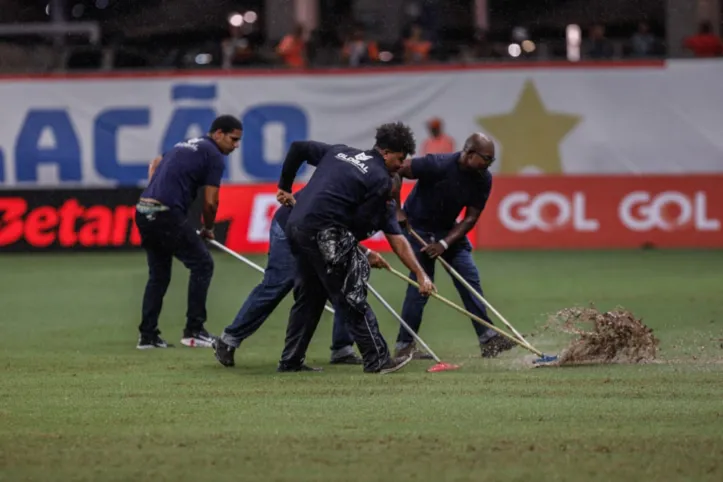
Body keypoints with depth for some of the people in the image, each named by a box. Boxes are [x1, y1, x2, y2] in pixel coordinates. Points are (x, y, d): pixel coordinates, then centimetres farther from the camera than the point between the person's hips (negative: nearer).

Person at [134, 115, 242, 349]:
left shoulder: (186, 145, 24)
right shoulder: (214, 156, -3)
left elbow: (155, 164, 35)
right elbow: (210, 202, -4)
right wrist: (208, 229, 14)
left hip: (144, 212, 8)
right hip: (167, 215, -8)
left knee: (158, 275, 16)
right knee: (202, 264, 3)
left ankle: (148, 335, 13)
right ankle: (193, 331, 2)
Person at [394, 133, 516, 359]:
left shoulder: (483, 179, -11)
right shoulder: (438, 165, -29)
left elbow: (471, 218, -8)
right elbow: (396, 170, -25)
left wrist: (445, 244, -19)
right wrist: (396, 210, -24)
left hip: (448, 229, 6)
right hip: (417, 226, -6)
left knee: (469, 277, -1)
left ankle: (488, 340, 2)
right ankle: (404, 346, -4)